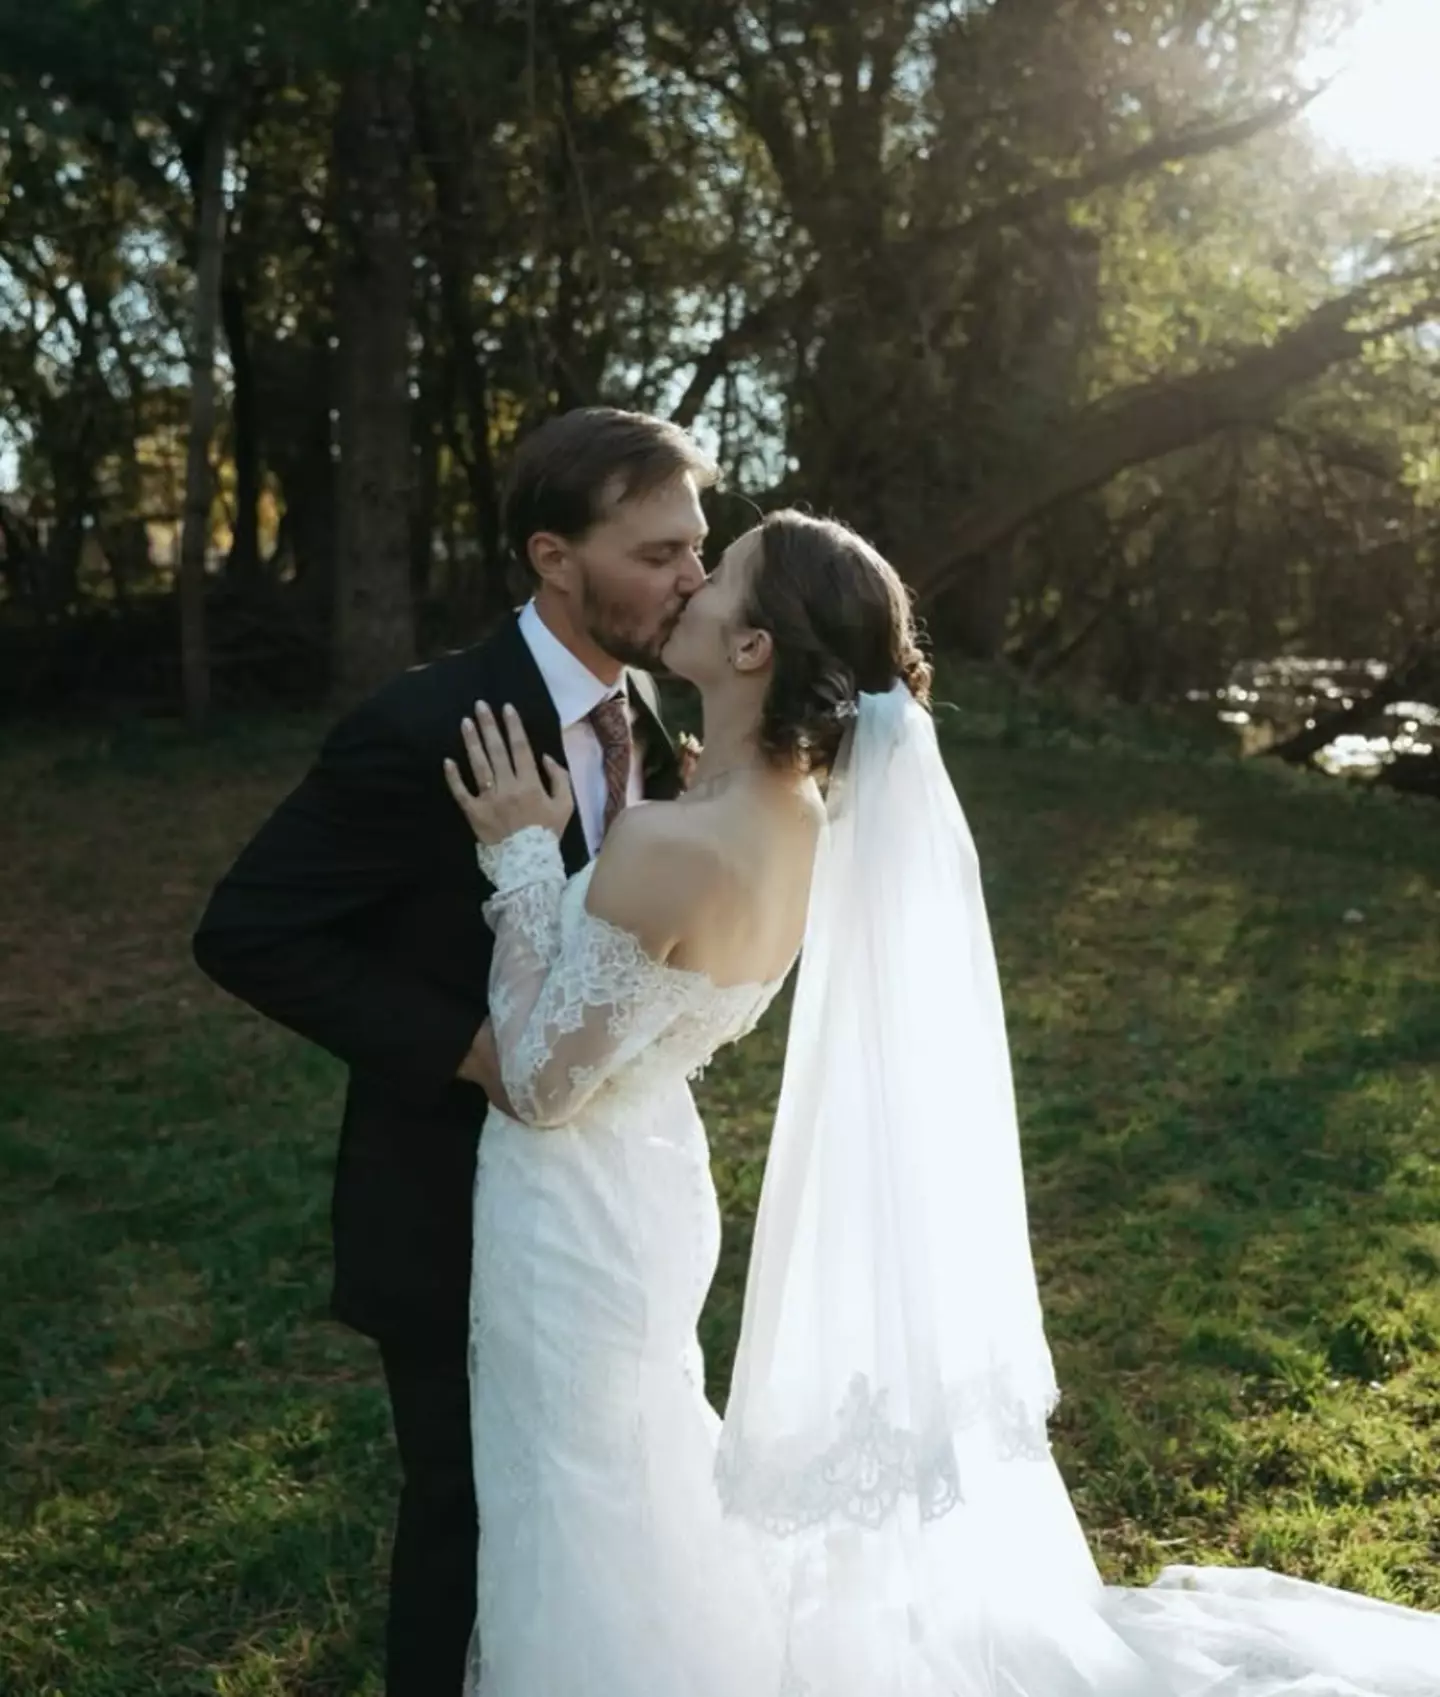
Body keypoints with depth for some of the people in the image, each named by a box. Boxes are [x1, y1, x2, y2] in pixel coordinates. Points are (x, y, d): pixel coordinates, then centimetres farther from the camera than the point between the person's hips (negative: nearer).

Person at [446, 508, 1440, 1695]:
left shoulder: (670, 846, -31)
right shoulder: (804, 814, -4)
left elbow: (540, 1085, -22)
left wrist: (523, 857, -20)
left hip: (577, 1216, -9)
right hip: (647, 1189, 9)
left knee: (586, 1566, 13)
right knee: (643, 1516, 30)